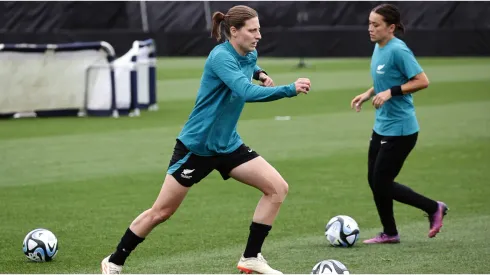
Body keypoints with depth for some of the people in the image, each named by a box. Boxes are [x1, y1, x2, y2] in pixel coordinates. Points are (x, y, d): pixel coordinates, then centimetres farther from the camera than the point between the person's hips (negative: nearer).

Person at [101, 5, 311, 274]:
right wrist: (290, 89, -43)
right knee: (161, 212, 2)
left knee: (277, 188, -6)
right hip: (196, 147, -7)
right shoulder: (221, 56, -24)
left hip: (227, 145, 7)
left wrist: (260, 74, 9)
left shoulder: (249, 56, 1)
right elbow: (247, 92, -39)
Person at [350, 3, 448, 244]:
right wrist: (367, 94, 8)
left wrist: (390, 92, -26)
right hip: (382, 127, 9)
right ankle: (389, 233, 25)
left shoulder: (398, 50, -19)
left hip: (400, 130, -9)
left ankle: (434, 208, 11)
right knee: (374, 180, 11)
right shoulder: (378, 48, 8)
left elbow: (422, 81, -22)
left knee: (381, 183, -4)